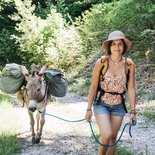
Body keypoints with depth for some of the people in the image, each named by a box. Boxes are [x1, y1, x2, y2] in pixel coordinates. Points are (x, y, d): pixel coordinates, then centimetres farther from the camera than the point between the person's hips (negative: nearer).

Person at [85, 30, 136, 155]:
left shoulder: (129, 64, -7)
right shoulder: (101, 63, -12)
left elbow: (131, 89, -2)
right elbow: (93, 86, -6)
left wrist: (133, 111, -1)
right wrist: (89, 108, -6)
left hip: (118, 106, 2)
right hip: (101, 104, -2)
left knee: (113, 137, 9)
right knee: (106, 135, -17)